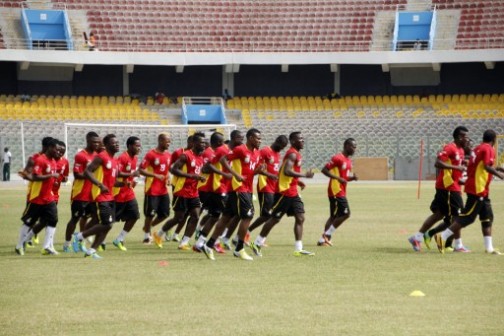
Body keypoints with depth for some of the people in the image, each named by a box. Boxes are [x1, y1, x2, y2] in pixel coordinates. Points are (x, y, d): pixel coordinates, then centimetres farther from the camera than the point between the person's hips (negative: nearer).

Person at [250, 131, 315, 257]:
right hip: (284, 192, -10)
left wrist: (298, 181, 14)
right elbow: (287, 171, -30)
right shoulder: (292, 154, -16)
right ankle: (257, 243, 11)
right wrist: (304, 175, -26)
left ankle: (298, 249, 0)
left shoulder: (296, 154, 15)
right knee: (275, 218, -1)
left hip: (292, 192, 10)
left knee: (300, 218, 2)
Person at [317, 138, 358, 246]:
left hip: (341, 192, 10)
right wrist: (338, 178, -24)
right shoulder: (338, 158, -13)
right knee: (345, 214, -12)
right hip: (336, 191, -10)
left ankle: (323, 239, 13)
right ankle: (327, 235, -7)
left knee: (334, 217, 11)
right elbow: (324, 170, -17)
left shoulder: (348, 160, 17)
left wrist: (352, 178, 4)